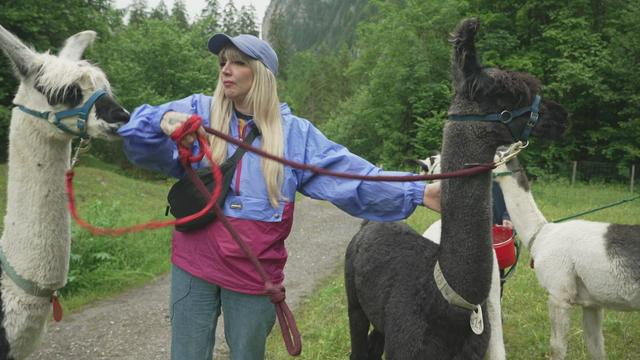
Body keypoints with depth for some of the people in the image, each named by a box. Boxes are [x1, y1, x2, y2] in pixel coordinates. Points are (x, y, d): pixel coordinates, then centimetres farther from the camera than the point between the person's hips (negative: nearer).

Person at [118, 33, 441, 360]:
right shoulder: (199, 112, 0)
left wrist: (418, 193, -16)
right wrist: (163, 121, -35)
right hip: (194, 264, 0)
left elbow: (351, 175, -6)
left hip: (254, 273, 0)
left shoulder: (294, 132, -1)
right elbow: (138, 140, -11)